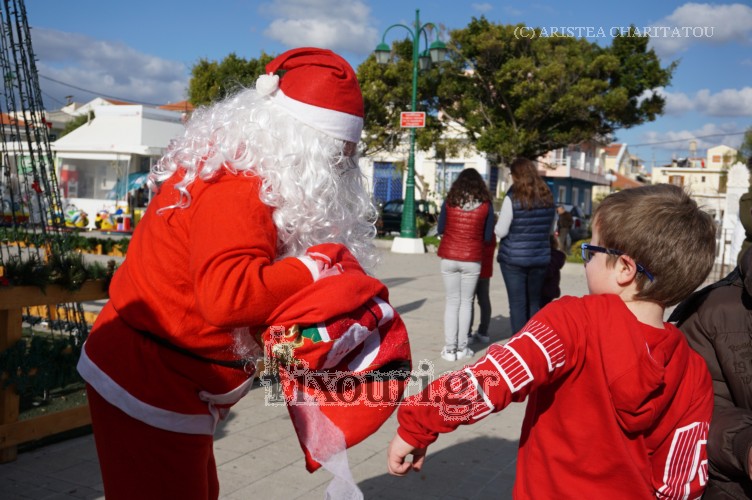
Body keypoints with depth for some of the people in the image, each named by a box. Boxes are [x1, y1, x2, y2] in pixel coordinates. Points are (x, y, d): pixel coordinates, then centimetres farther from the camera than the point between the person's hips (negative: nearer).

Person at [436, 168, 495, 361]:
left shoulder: (449, 202, -1)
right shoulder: (486, 206, -3)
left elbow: (440, 229, 7)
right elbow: (488, 237, 1)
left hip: (449, 258, 1)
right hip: (472, 260, -1)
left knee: (452, 302, 9)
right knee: (466, 302, 10)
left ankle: (450, 348, 7)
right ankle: (461, 348, 11)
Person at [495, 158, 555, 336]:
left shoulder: (513, 197, -12)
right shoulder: (547, 198, 4)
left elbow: (501, 231, -11)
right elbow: (550, 229, 13)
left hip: (514, 258, -5)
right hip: (540, 257, 5)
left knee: (517, 303, 1)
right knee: (534, 302, 15)